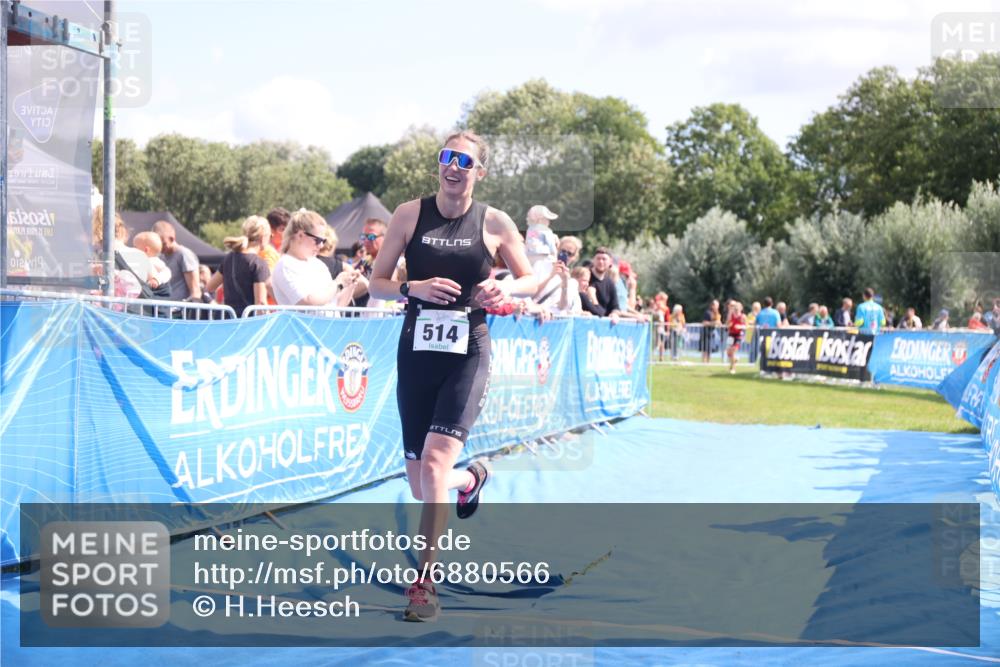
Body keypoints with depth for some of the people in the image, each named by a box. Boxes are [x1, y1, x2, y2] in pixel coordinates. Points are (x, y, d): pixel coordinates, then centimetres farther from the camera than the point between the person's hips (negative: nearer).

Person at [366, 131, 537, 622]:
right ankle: (470, 479, 47)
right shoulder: (410, 214, 2)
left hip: (468, 354, -2)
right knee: (421, 486, 9)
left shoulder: (495, 223, 1)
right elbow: (376, 284, 3)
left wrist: (506, 289, -12)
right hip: (416, 351, 3)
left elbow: (532, 279, 10)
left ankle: (424, 582, -11)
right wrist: (414, 288, -17)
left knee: (435, 461, -20)